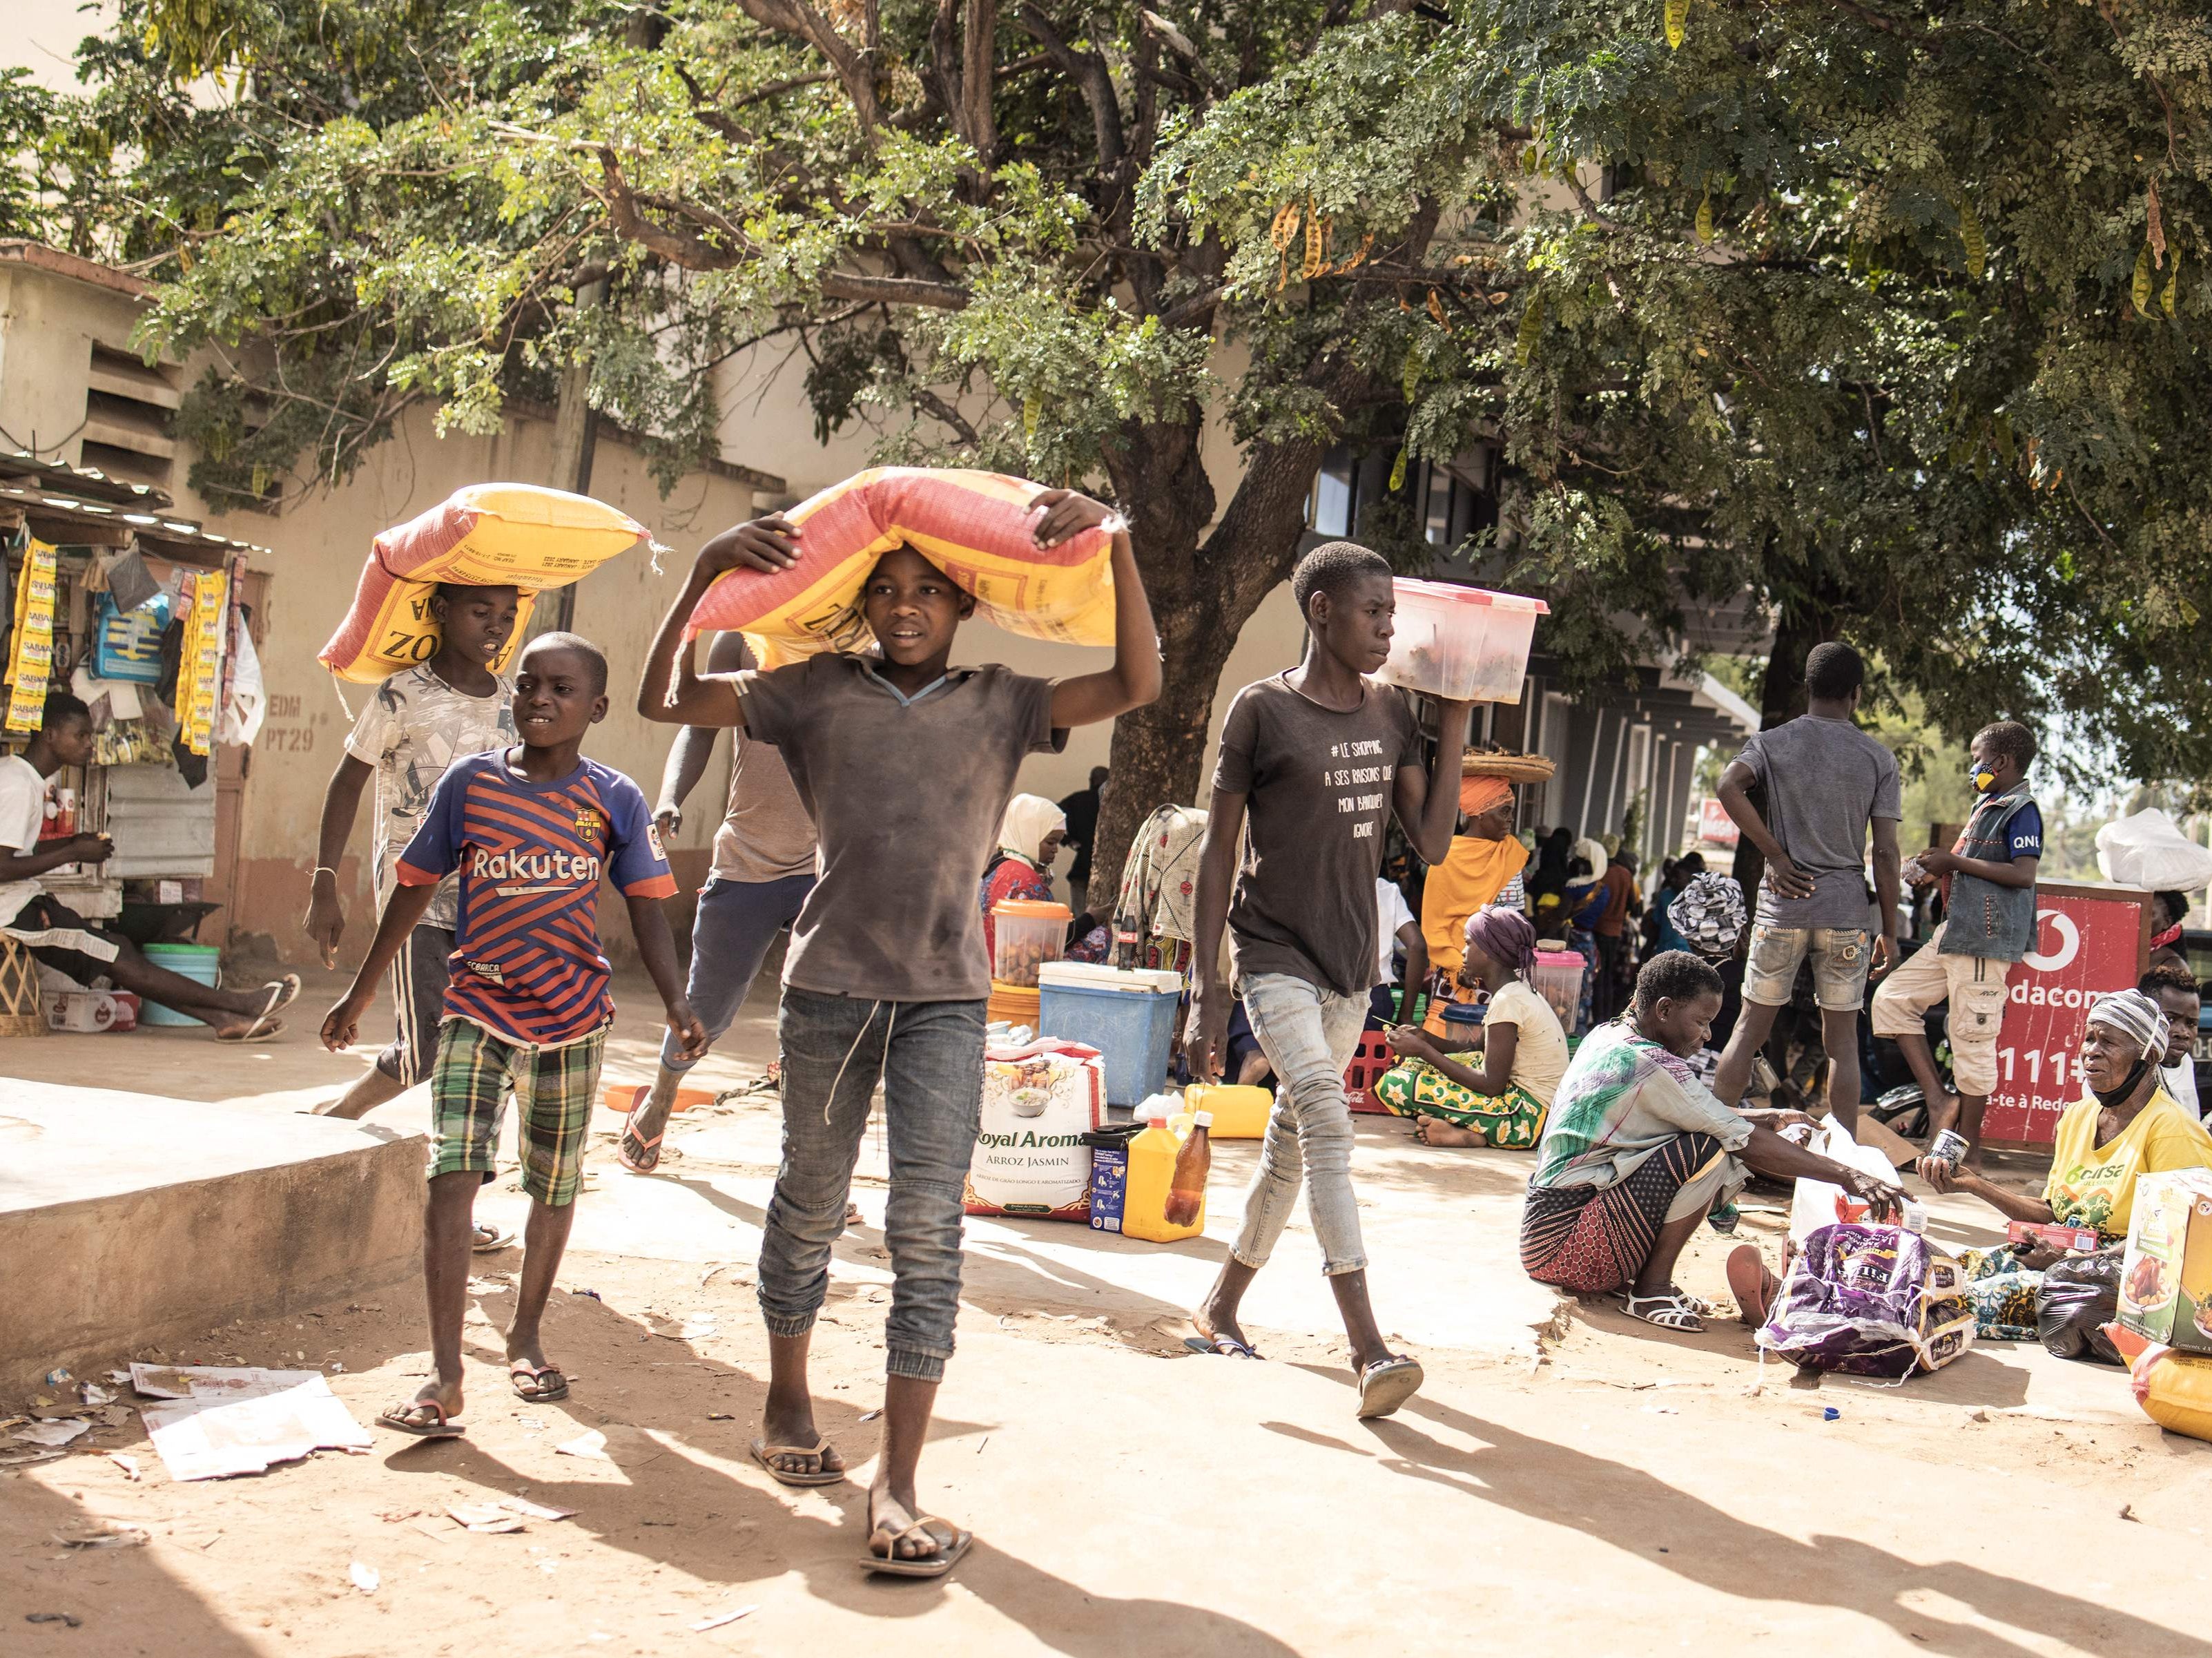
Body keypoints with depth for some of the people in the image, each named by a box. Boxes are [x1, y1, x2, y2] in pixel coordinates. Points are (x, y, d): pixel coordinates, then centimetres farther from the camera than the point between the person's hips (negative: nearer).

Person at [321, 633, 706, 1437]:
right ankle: (443, 1377, -13)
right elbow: (414, 887, 8)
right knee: (452, 1175, -15)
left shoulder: (615, 800, -1)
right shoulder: (469, 783, 1)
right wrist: (361, 993, 11)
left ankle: (526, 1335, 34)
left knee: (554, 1185, 13)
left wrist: (677, 1003, -12)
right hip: (478, 1007, -1)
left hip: (571, 1016, 1)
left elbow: (646, 909, 1)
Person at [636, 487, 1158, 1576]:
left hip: (945, 999, -1)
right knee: (810, 1201, 15)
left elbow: (1136, 685, -3)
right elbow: (665, 701, 3)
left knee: (926, 1231, -7)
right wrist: (706, 575, -6)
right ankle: (787, 1400, 39)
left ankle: (897, 1487, -6)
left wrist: (1115, 546, -11)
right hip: (829, 985, 1)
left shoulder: (1002, 704, 7)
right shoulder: (817, 692, 6)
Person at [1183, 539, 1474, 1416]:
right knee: (1327, 1121, -21)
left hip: (1351, 960, 6)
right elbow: (1219, 849, -6)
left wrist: (1454, 732, 0)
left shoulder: (1392, 713, 7)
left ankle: (1224, 1300, 32)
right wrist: (1204, 988, -10)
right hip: (1275, 954, -6)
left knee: (1293, 1143, 14)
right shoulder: (1263, 709, -7)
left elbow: (1432, 843, 4)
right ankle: (1368, 1347, -25)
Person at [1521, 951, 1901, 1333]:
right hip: (1565, 1240, -10)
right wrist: (1849, 1177, -14)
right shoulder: (1650, 1065, -18)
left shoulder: (1606, 1036, 11)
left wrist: (1768, 1117, 14)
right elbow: (1749, 1143, -17)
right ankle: (1652, 1290, -10)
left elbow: (1697, 1115, 23)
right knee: (1713, 1149, -19)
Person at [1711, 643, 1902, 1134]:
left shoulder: (1772, 742, 4)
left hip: (1782, 906, 0)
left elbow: (1729, 786, -17)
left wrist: (1776, 855, -9)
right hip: (1846, 910, 0)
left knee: (1750, 1027, 9)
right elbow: (1886, 853, -1)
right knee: (1842, 1040, 6)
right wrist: (1889, 931, 5)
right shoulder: (1879, 759, 3)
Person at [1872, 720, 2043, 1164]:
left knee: (1972, 1039, -5)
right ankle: (1939, 1098, 7)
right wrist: (1939, 872, 11)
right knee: (1892, 998, 7)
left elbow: (2023, 874, -22)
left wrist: (1956, 862, -17)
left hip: (1987, 941, -10)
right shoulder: (1986, 806, 18)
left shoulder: (2022, 810, -10)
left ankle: (1969, 1147, 4)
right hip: (1953, 934, 10)